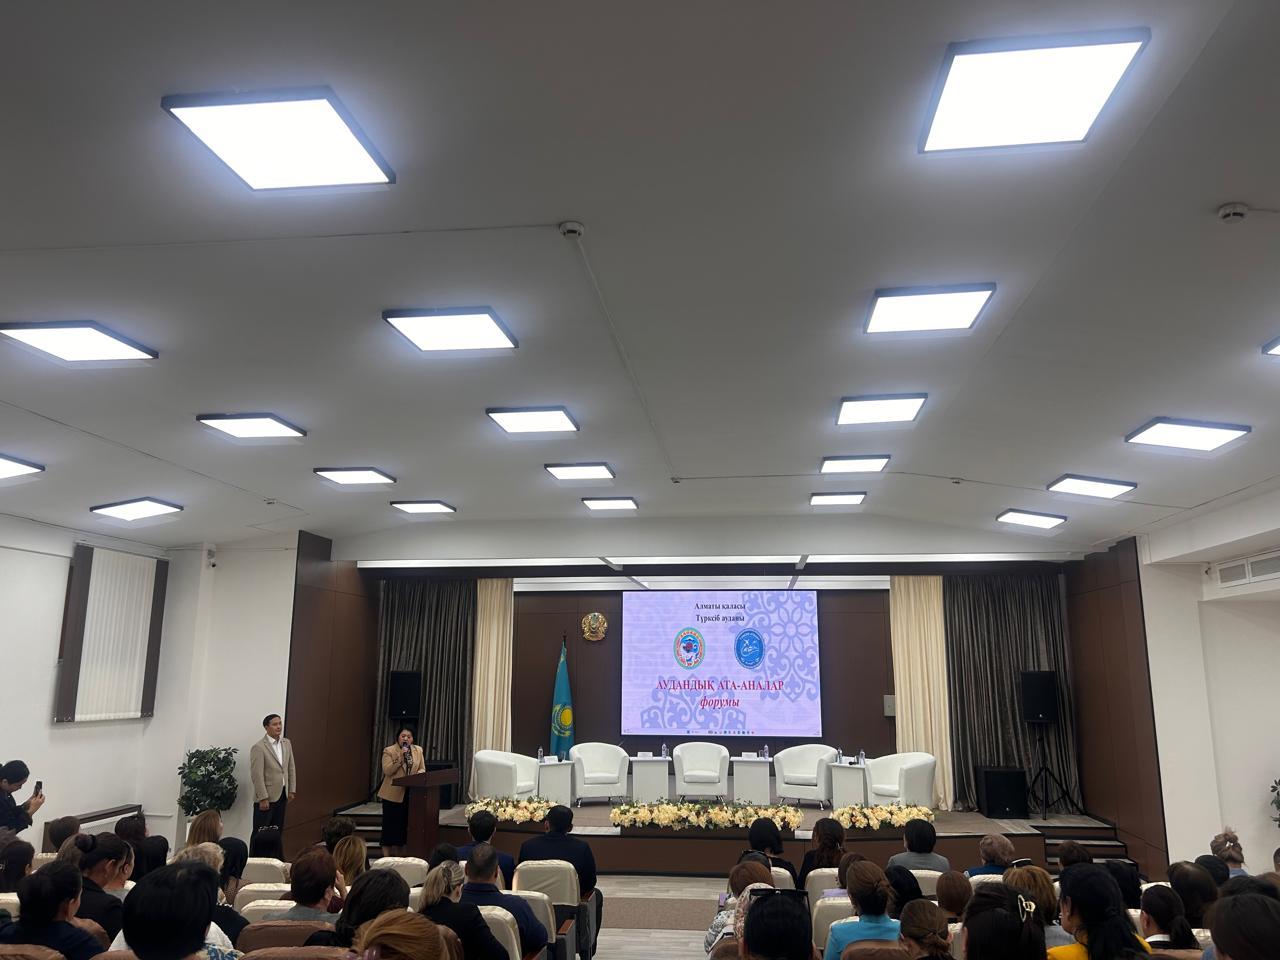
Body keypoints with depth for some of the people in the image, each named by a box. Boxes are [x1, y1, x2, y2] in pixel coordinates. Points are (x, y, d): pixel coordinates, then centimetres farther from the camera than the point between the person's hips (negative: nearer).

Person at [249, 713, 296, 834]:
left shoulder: (286, 743, 6)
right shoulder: (258, 747, -15)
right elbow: (257, 775, -17)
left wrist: (292, 790, 9)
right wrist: (263, 798, -18)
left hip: (282, 794, 6)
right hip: (266, 796, -6)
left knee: (277, 831, 11)